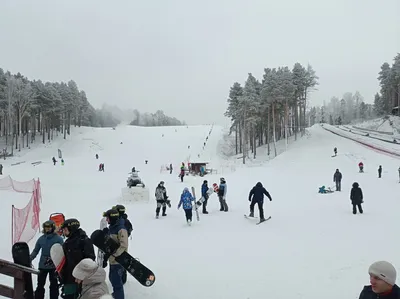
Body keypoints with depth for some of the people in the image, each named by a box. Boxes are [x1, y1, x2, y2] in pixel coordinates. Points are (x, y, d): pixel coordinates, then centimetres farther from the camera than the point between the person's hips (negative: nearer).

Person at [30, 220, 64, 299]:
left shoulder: (58, 239, -9)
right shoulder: (41, 239, 5)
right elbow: (35, 251, 10)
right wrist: (29, 259, -3)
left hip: (54, 266, -4)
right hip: (42, 266, 4)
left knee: (54, 284, 6)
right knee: (40, 284, 11)